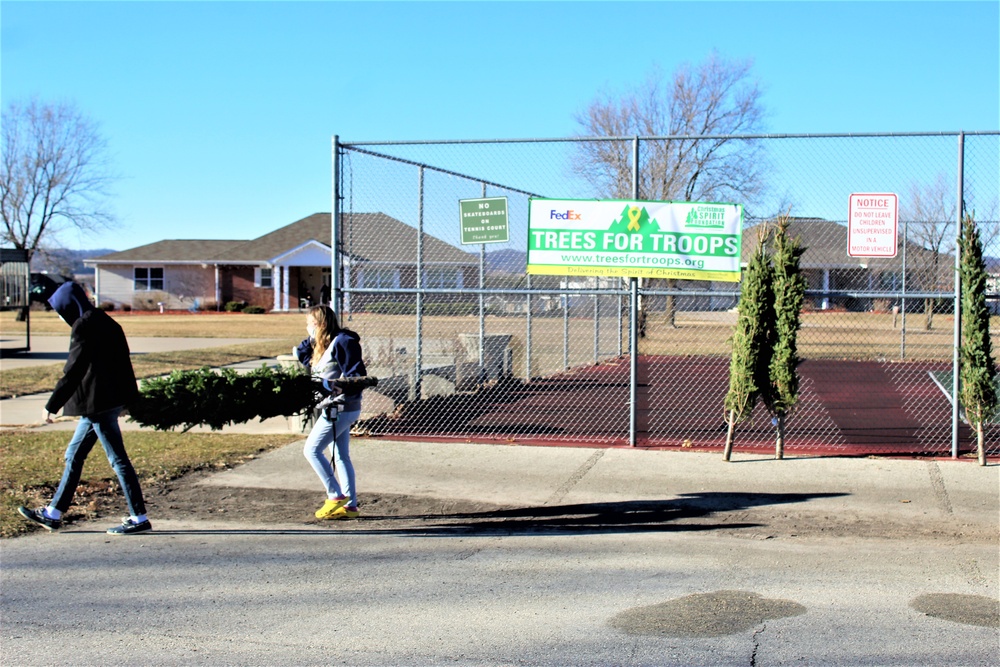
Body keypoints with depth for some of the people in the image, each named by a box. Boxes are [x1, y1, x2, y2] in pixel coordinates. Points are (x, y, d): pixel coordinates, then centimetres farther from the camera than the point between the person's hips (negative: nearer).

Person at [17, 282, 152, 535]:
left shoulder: (84, 327, -15)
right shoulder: (103, 322, 13)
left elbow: (73, 371, -18)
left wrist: (52, 405, -12)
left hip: (98, 404, -10)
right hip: (108, 400, 10)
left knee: (118, 459, -5)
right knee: (74, 455, 16)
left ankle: (139, 519, 0)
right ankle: (53, 514, 25)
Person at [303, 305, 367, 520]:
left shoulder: (343, 342, -16)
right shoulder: (324, 346, 15)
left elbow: (357, 377, -20)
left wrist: (332, 385, -25)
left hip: (340, 409, -10)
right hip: (334, 409, 10)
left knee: (312, 449, -10)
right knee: (341, 456, 12)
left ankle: (336, 496, -5)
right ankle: (350, 505, 16)